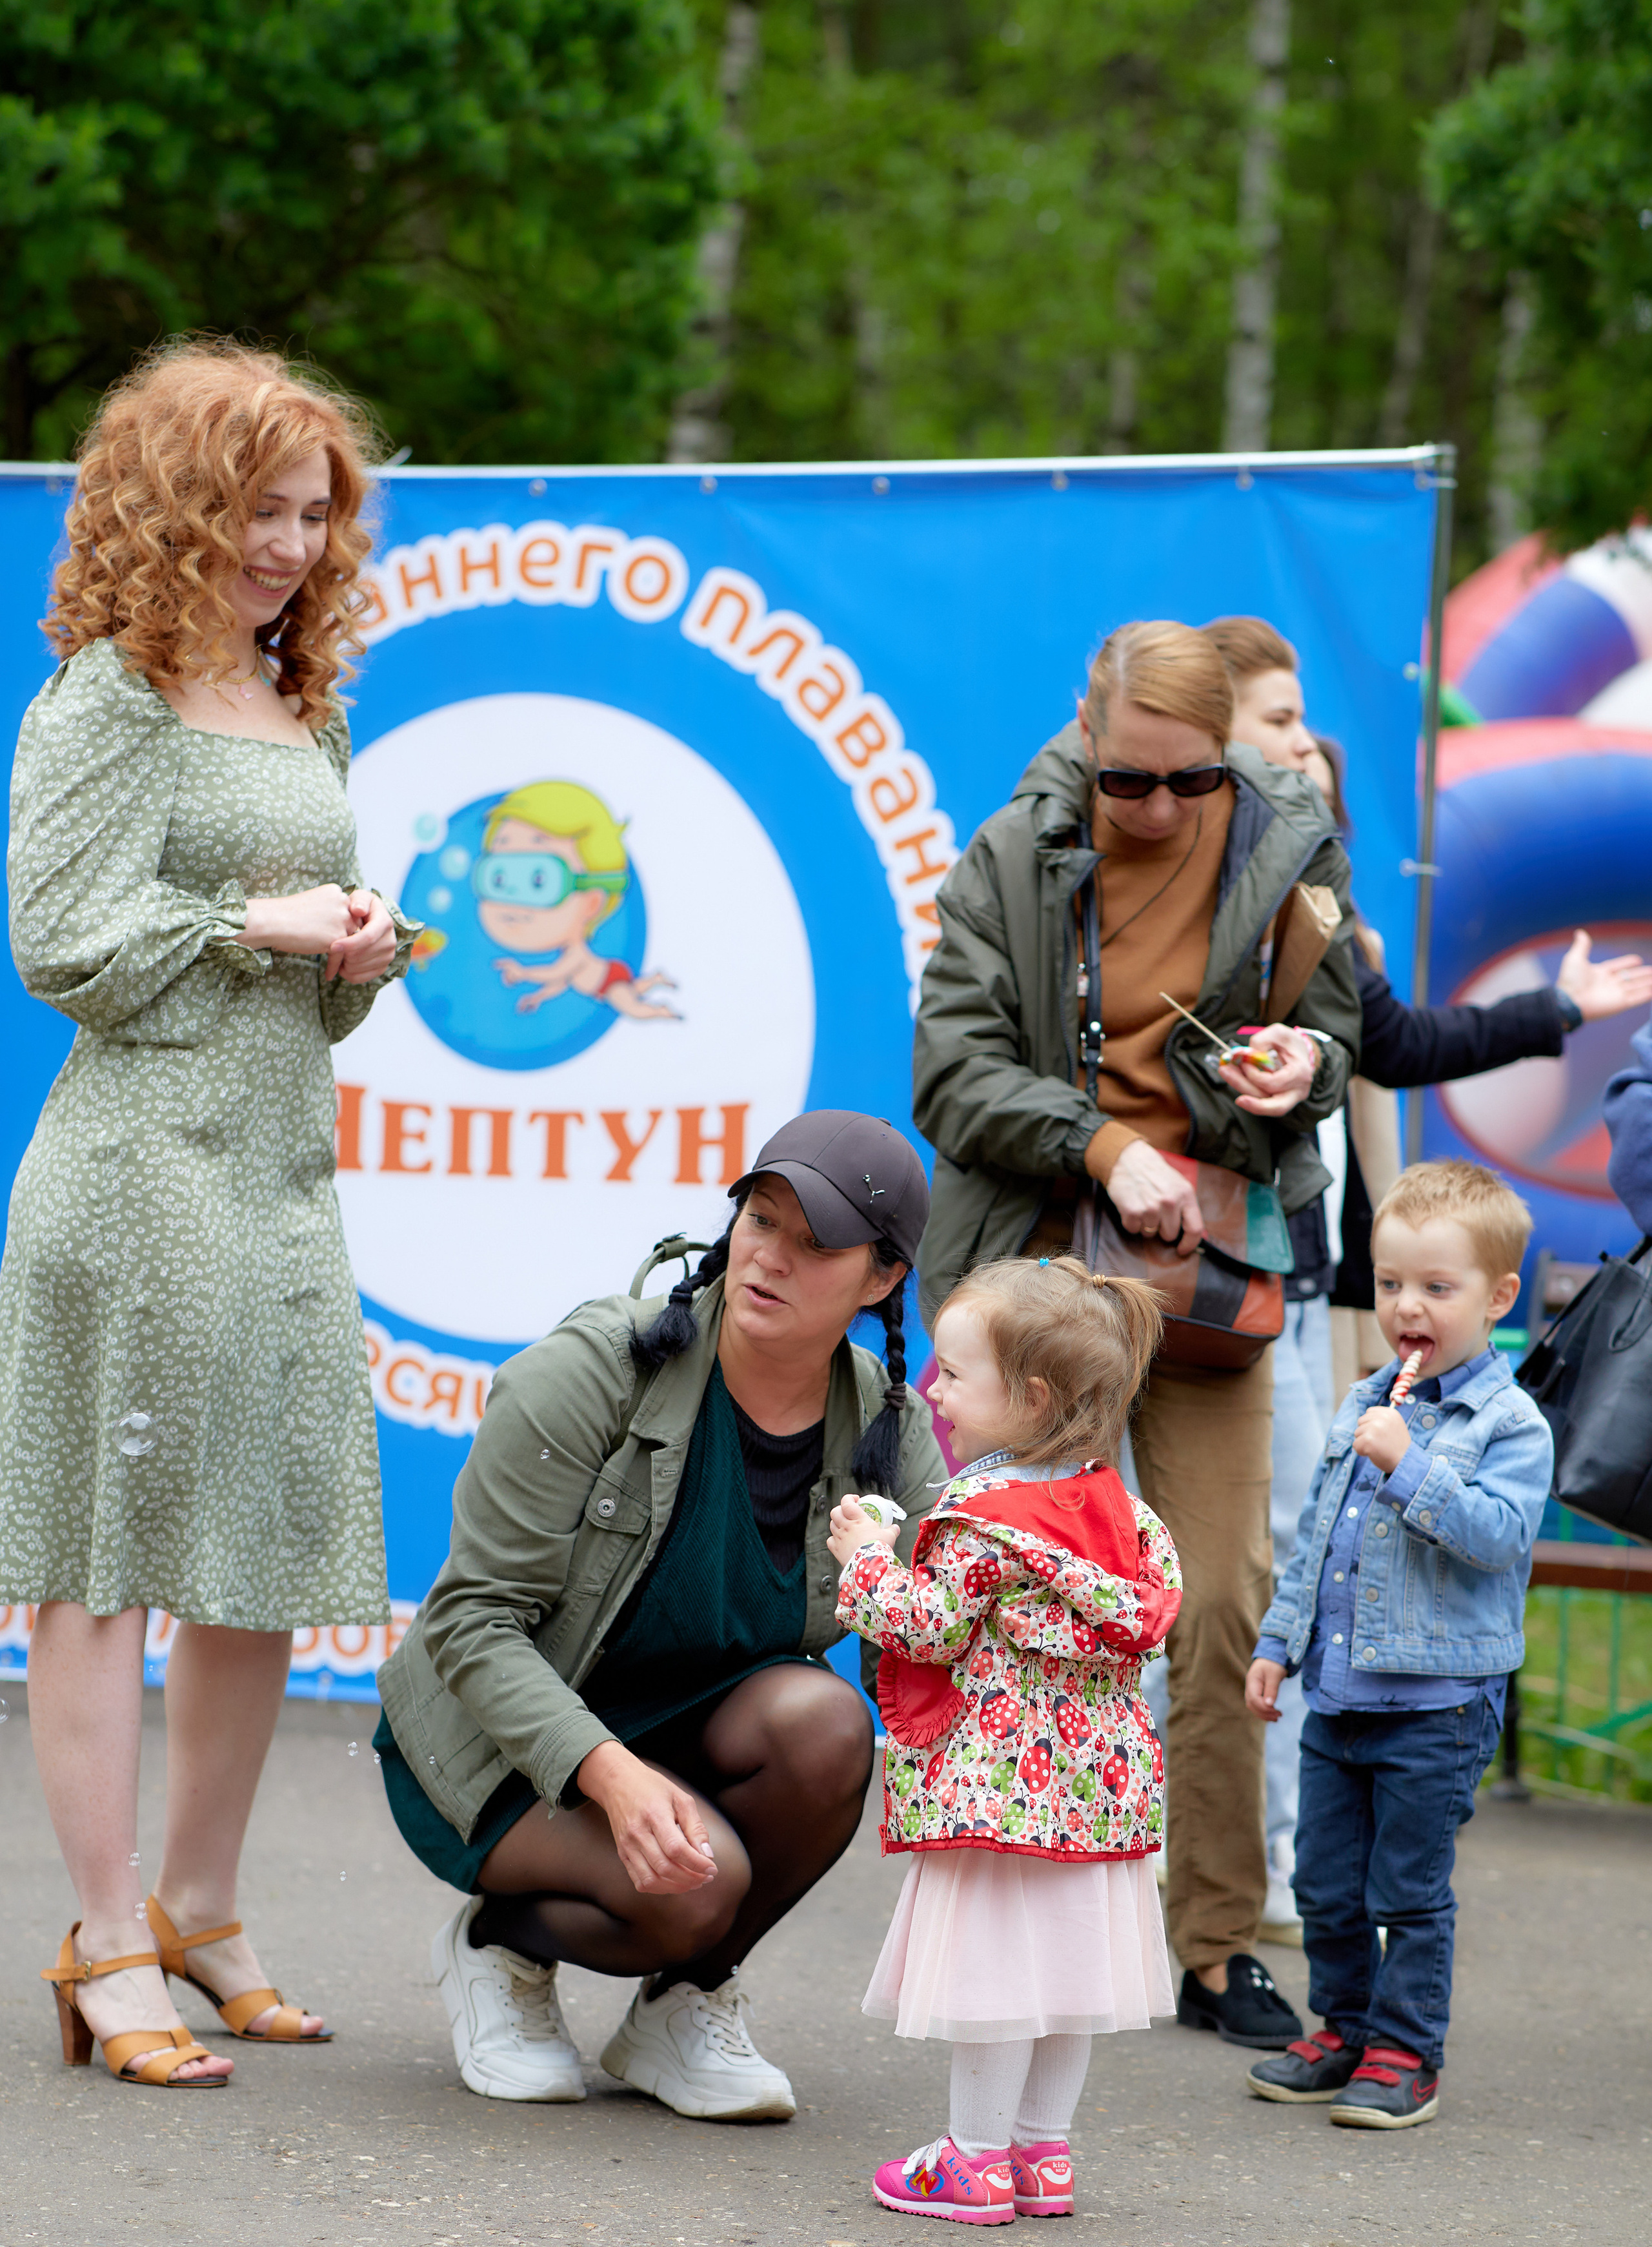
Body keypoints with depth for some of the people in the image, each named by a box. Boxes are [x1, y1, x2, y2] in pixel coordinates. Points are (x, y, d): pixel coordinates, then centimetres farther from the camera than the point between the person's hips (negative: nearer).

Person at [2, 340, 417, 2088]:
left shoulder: (304, 711, 18)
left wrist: (358, 959, 4)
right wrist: (254, 926, -10)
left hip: (286, 1174, 8)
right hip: (142, 1171, -8)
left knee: (274, 1553, 9)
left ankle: (199, 1909, 22)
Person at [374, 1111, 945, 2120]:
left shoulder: (886, 1430, -7)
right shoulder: (593, 1370, -21)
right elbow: (472, 1620, -22)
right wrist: (610, 1773, -36)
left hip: (688, 1736, 5)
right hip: (500, 1751, -5)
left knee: (823, 1720, -29)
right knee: (696, 1881, -33)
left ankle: (684, 2001, -5)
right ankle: (500, 1942, 2)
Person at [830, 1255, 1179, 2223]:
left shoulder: (982, 1517, -17)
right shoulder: (1110, 1499, 7)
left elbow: (930, 1628, -17)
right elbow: (1162, 1582, 17)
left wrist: (868, 1560, -4)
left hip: (998, 1776, -8)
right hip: (1097, 1775, 8)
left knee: (995, 1960, -2)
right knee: (1063, 1961, 12)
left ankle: (976, 2159, 5)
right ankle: (1044, 2152, 18)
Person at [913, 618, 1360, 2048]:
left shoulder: (1291, 852, 2)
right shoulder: (1010, 858, -2)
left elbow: (1334, 1031, 11)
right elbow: (954, 1074, -6)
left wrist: (1303, 1062, -14)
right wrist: (1110, 1147, -18)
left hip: (1202, 1262, 1)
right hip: (1034, 1260, 0)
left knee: (1224, 1598, -5)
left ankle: (1221, 1945, 4)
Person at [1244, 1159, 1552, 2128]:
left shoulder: (1510, 1423, -9)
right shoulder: (1364, 1406, 12)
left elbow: (1499, 1533, -23)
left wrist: (1407, 1465, -26)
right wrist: (1280, 1642, 17)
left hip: (1436, 1705, -6)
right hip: (1338, 1694, 6)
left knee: (1410, 1892, 0)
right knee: (1326, 1885, 12)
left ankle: (1405, 2054, 11)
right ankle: (1345, 2030, 26)